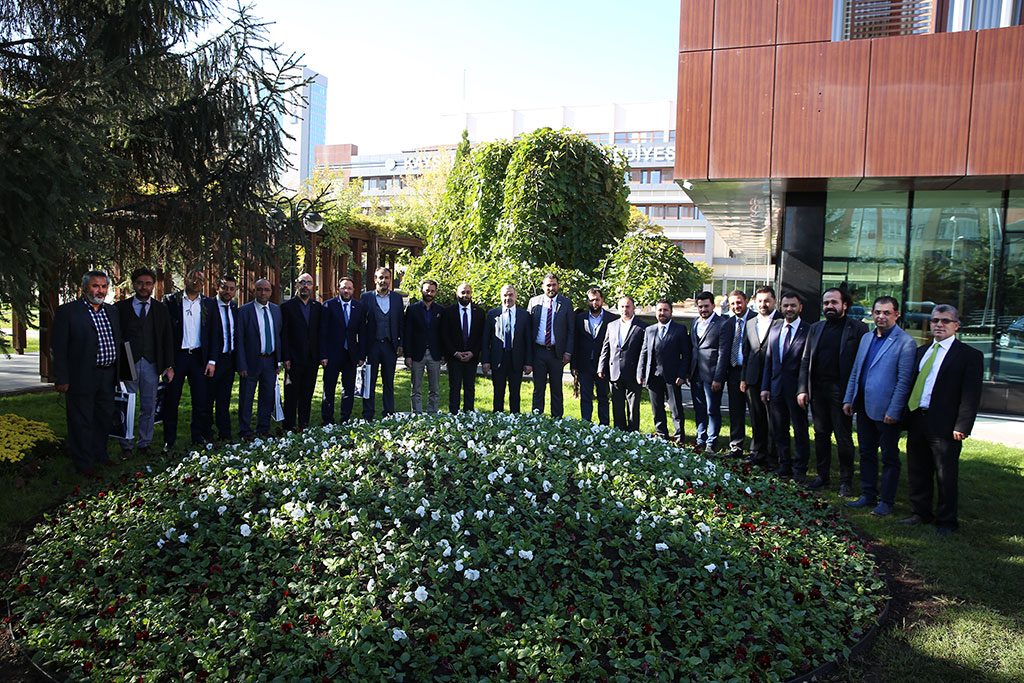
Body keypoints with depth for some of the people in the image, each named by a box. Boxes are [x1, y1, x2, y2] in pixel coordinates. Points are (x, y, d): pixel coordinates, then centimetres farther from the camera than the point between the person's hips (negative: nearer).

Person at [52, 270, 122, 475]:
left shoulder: (112, 312, 13)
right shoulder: (67, 311, -6)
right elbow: (58, 348, -8)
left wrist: (119, 372, 13)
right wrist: (62, 379, -12)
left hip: (107, 376, 6)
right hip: (81, 378, -6)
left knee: (105, 418, 16)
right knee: (81, 422, 3)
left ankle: (99, 454, 32)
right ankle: (83, 463, 14)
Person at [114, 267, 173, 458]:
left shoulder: (160, 309, 9)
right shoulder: (120, 307, 4)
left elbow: (167, 339, 8)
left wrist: (169, 366, 1)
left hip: (151, 365, 2)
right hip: (128, 364, -2)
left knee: (149, 407, 7)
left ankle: (145, 444, 19)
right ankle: (126, 446, 15)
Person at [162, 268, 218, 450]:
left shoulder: (209, 304, 8)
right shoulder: (171, 300, 2)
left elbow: (214, 334, 8)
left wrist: (212, 360, 1)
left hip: (199, 357, 2)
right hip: (176, 355, -1)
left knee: (201, 401, 4)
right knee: (171, 399, 5)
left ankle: (199, 439, 17)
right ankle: (169, 441, 16)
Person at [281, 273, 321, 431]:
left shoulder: (317, 306, 10)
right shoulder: (287, 306, -1)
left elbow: (320, 333, 11)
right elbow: (283, 335, -4)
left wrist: (321, 355, 3)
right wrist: (285, 358, -10)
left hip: (312, 359, 4)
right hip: (294, 359, -4)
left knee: (307, 395, 10)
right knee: (291, 395, 1)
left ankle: (304, 426, 19)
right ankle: (290, 427, 8)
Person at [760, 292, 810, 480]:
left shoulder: (809, 331, -7)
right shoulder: (774, 330, 11)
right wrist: (765, 386, 8)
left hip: (796, 389, -5)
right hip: (776, 388, 5)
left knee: (800, 431, 4)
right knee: (779, 431, 13)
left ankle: (799, 469, 15)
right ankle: (785, 464, 25)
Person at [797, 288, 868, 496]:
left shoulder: (858, 328, -3)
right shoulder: (815, 329, 12)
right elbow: (805, 360, 11)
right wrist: (802, 389, 3)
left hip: (841, 391, -5)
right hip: (817, 390, 5)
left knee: (843, 438, 3)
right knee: (821, 435, 13)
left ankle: (846, 481, 15)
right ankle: (823, 475, 25)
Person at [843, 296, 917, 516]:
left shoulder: (905, 342, -10)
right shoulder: (866, 338, 12)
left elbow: (904, 380, -14)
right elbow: (855, 371, 18)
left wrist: (893, 411, -17)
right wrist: (848, 399, 12)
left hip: (886, 411, -7)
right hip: (864, 407, 7)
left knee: (889, 457, 6)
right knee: (866, 453, 15)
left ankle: (887, 501, 17)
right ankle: (868, 495, 27)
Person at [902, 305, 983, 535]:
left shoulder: (970, 355, -3)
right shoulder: (921, 351, 15)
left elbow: (971, 395, -8)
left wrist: (962, 427, -15)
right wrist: (907, 416, 9)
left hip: (945, 426, -6)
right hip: (917, 423, 6)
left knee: (946, 476, 3)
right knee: (917, 472, 13)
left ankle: (946, 521, 17)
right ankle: (921, 514, 28)